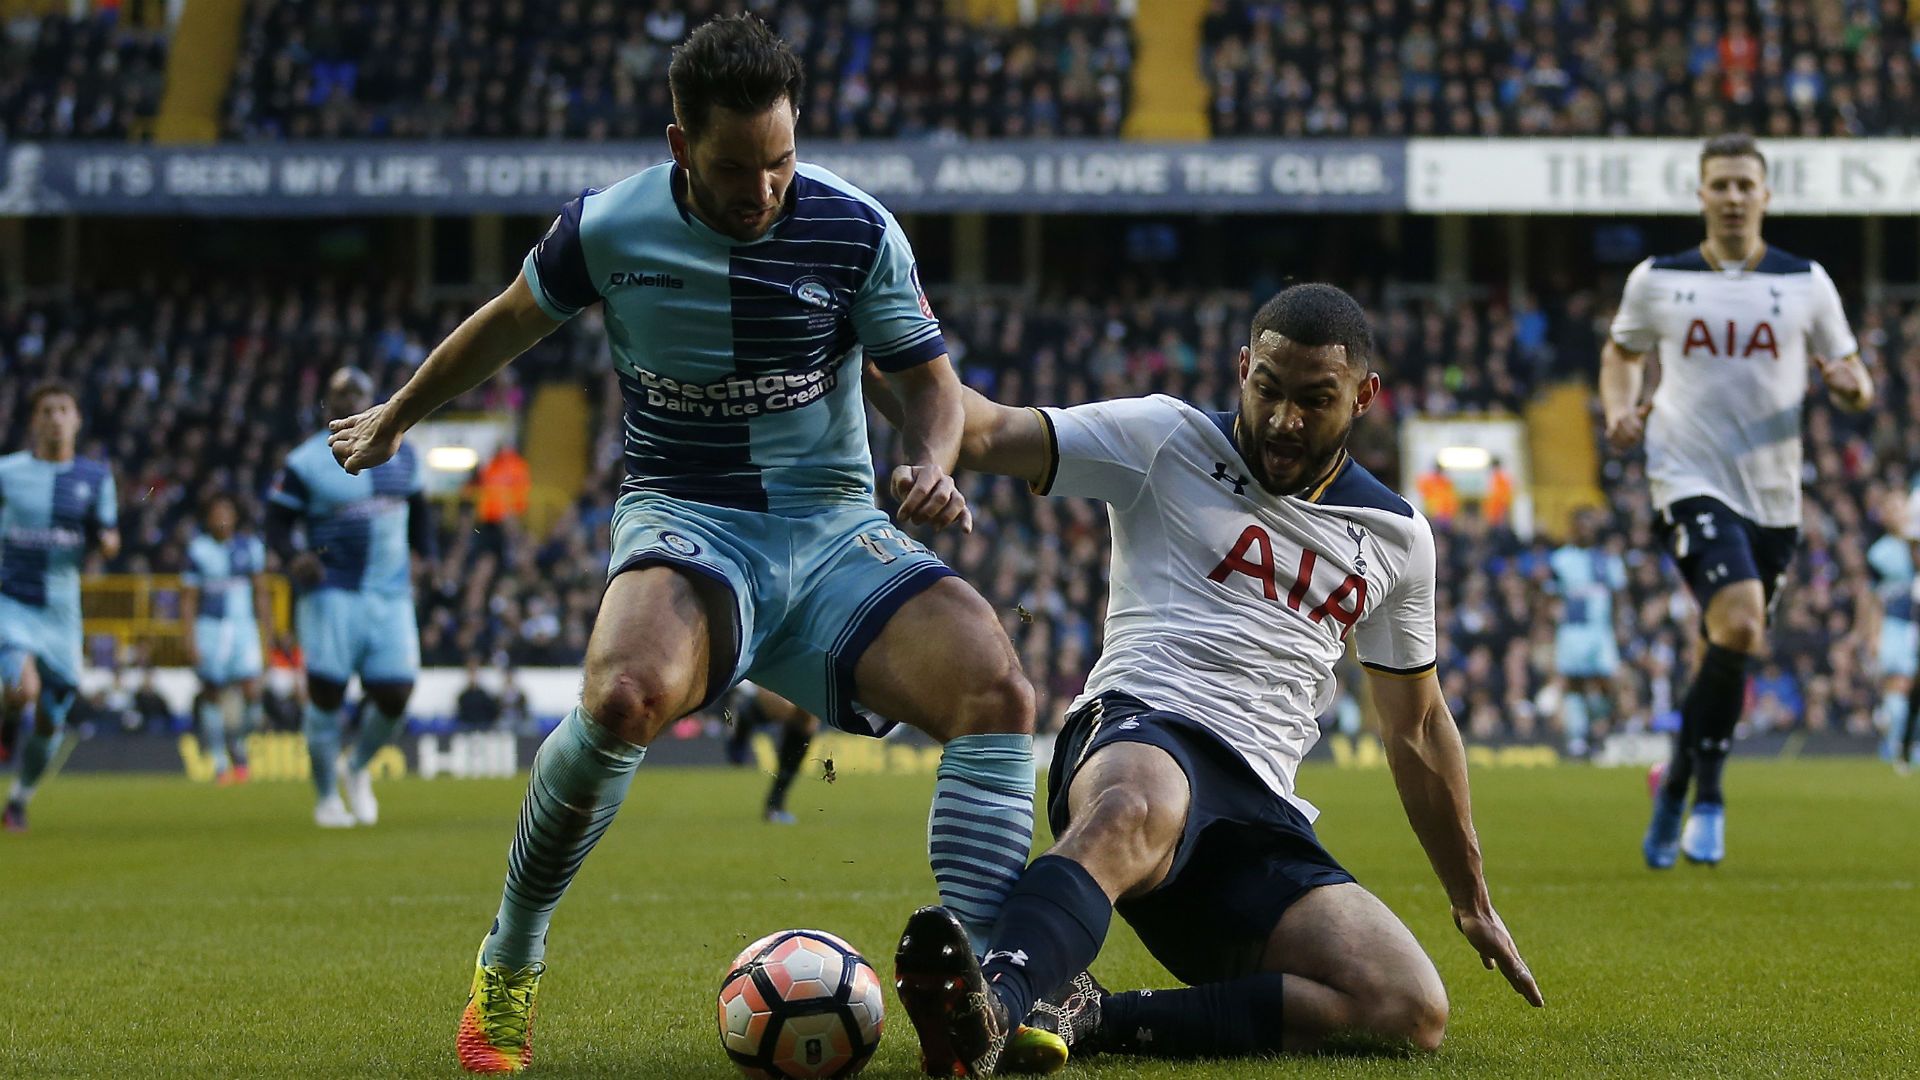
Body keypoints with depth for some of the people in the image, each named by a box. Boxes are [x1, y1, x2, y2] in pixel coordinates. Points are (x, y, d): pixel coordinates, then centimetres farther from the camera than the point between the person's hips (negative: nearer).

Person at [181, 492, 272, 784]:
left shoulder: (251, 547, 6)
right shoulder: (198, 549, 1)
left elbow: (261, 594, 13)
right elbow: (188, 598, 3)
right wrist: (190, 639, -4)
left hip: (244, 626, 1)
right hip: (209, 627, -1)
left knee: (251, 691, -14)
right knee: (212, 694, 2)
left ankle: (238, 743, 12)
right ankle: (220, 762, 12)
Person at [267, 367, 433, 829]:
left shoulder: (401, 453, 11)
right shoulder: (306, 462, -4)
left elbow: (418, 511, 24)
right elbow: (277, 520, -2)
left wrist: (427, 556, 13)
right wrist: (292, 557, -21)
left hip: (391, 597, 4)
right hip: (333, 595, -4)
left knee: (395, 697, -3)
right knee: (326, 694, -5)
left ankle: (358, 768, 26)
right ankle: (326, 796, 11)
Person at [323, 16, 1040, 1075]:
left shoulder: (856, 231, -5)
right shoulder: (608, 228, -5)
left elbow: (931, 379, 5)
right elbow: (508, 322, 15)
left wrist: (930, 464, -18)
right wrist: (395, 417, 29)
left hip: (831, 524, 2)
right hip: (682, 518, -2)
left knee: (997, 688, -26)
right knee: (628, 697, -37)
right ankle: (507, 967, -13)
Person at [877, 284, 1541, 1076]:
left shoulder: (1395, 539, 20)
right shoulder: (1167, 441, 8)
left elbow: (1416, 726, 30)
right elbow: (982, 433, -2)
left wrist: (1472, 901, 33)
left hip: (1263, 810, 5)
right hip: (1139, 735, -5)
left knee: (1414, 1013, -21)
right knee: (1138, 809, -44)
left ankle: (1089, 1016, -28)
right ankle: (984, 1011, -69)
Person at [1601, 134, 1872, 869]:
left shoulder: (1806, 283, 5)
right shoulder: (1657, 280, 3)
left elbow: (1851, 378, 10)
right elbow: (1622, 353, 20)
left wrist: (1851, 387, -15)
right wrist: (1618, 410, 0)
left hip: (1772, 493, 3)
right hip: (1691, 481, -3)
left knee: (1734, 645, 9)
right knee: (1739, 625, -23)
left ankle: (1679, 782, 32)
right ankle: (1705, 795, -7)